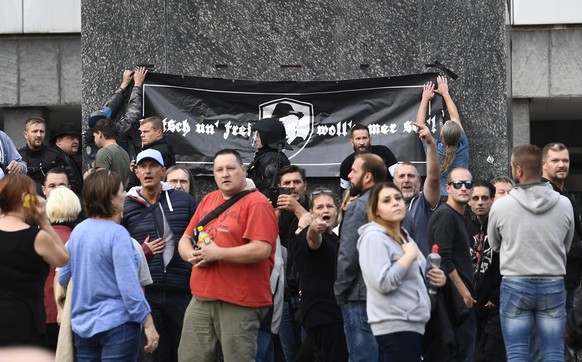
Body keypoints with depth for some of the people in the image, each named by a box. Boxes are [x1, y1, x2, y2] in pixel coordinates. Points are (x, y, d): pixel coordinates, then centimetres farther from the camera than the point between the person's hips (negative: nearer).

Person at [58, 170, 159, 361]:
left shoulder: (77, 231, 5)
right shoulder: (117, 234, -15)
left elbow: (62, 279, 11)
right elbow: (129, 286, -19)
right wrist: (148, 324, -15)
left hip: (82, 324, 7)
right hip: (116, 323, -7)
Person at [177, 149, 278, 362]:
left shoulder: (257, 203, -7)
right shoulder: (207, 201, 16)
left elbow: (262, 250, -19)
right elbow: (185, 240, 20)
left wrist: (218, 254, -16)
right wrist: (192, 255, -4)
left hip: (240, 304, -7)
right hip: (201, 299, 7)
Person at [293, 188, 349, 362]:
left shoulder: (333, 237, 18)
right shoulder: (314, 235, -9)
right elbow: (313, 239, -35)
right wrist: (314, 228, -56)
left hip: (334, 312, 9)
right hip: (322, 313, -9)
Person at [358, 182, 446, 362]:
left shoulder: (403, 236, 17)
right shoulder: (374, 237, -12)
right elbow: (383, 283, -24)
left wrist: (434, 279, 9)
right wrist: (410, 255, -14)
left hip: (414, 323, 10)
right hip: (395, 326, -10)